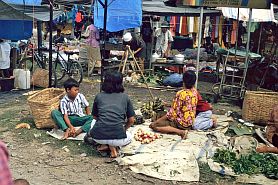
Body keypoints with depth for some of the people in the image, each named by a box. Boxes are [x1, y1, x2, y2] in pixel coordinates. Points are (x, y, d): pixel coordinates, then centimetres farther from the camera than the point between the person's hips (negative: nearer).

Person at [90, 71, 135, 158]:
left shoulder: (99, 96, 11)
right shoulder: (125, 97, 9)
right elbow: (131, 120, 10)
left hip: (98, 137, 2)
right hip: (117, 138, -1)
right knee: (129, 137, 35)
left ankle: (104, 145, 13)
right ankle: (113, 146, 4)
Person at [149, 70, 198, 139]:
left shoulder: (181, 94, -26)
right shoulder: (195, 91, -5)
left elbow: (172, 113, -22)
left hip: (181, 123, -9)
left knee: (153, 125, -12)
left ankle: (180, 132, -16)